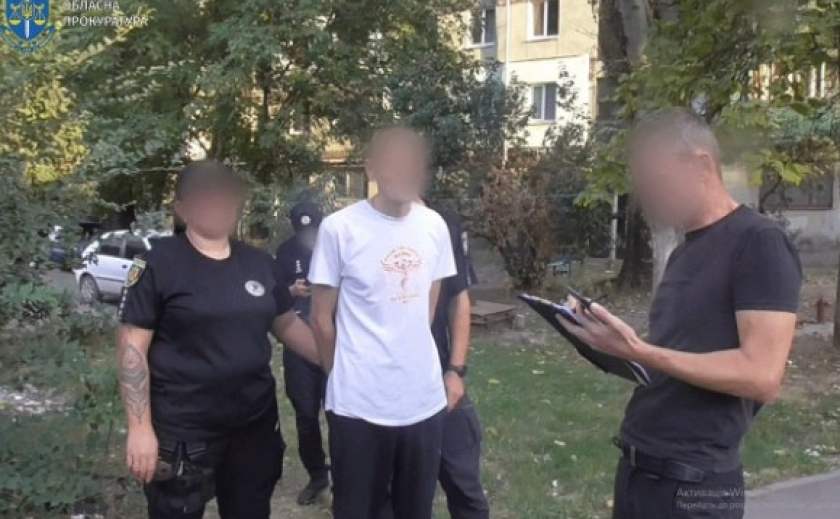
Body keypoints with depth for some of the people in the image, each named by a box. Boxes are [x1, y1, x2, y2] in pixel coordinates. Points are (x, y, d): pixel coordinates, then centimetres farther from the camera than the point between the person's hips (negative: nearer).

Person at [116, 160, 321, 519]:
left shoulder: (258, 263, 6)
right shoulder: (161, 263, -9)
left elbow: (288, 325, 14)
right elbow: (132, 348, -11)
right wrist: (140, 428, -16)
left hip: (256, 421, 5)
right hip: (183, 429, -5)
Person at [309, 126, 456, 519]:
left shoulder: (434, 225, 2)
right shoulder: (339, 228, -11)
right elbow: (322, 318, -2)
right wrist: (344, 376, 7)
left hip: (424, 398, 4)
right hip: (358, 403, -4)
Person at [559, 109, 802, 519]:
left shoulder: (758, 243, -13)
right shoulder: (682, 253, 13)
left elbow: (762, 376, -21)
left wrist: (640, 352, -26)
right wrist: (616, 347, 0)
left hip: (693, 482, -8)